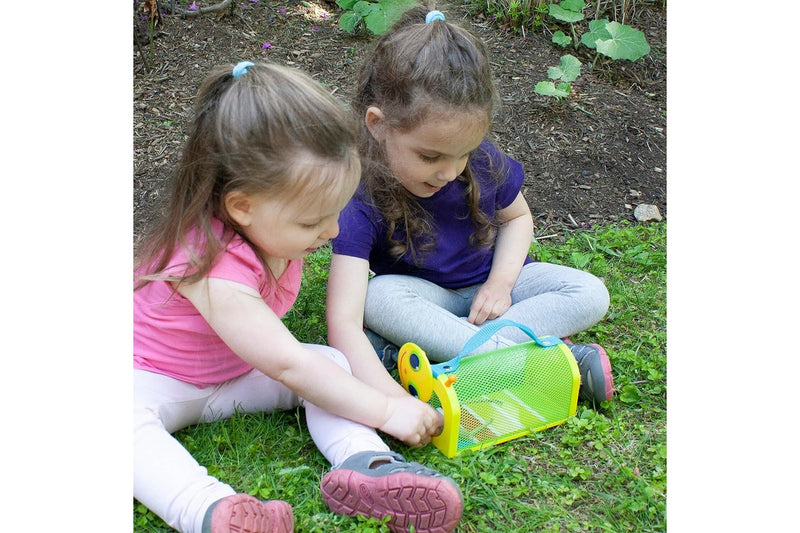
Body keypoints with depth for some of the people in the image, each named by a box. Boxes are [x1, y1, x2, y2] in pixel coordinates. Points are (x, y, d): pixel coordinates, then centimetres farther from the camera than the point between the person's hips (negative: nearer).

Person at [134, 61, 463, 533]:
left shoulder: (273, 227, -13)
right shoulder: (213, 269, -37)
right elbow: (289, 366, -35)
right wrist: (386, 411, -31)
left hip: (241, 370, 7)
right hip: (155, 382, -6)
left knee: (333, 362, -14)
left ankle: (365, 465, -33)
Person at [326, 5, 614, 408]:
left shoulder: (485, 163, -18)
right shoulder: (363, 203, -30)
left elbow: (517, 216, 6)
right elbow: (343, 324, -40)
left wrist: (501, 282, -13)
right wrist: (396, 404, -54)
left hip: (488, 287, 4)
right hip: (425, 299, -3)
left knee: (591, 295, -18)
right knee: (379, 297, -35)